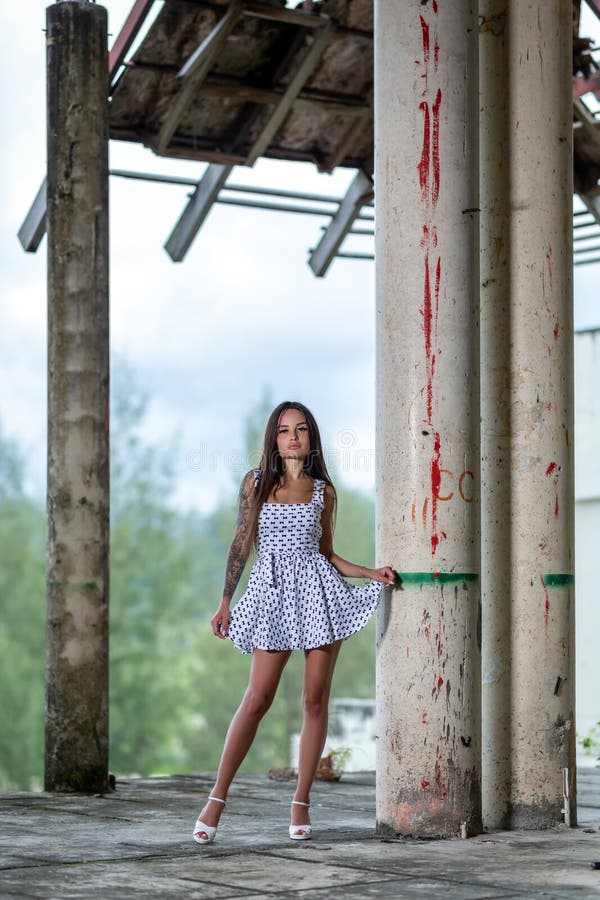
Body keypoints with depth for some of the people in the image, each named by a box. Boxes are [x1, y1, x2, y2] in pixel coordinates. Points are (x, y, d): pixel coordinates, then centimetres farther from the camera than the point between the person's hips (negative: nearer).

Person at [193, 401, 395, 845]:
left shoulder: (323, 490, 9)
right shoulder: (256, 482, 6)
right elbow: (241, 544, 6)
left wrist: (371, 573, 3)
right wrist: (225, 602, 3)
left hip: (317, 590, 2)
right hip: (272, 593, -1)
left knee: (315, 700, 1)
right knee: (257, 700, -7)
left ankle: (301, 803, 8)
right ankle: (217, 799, 1)